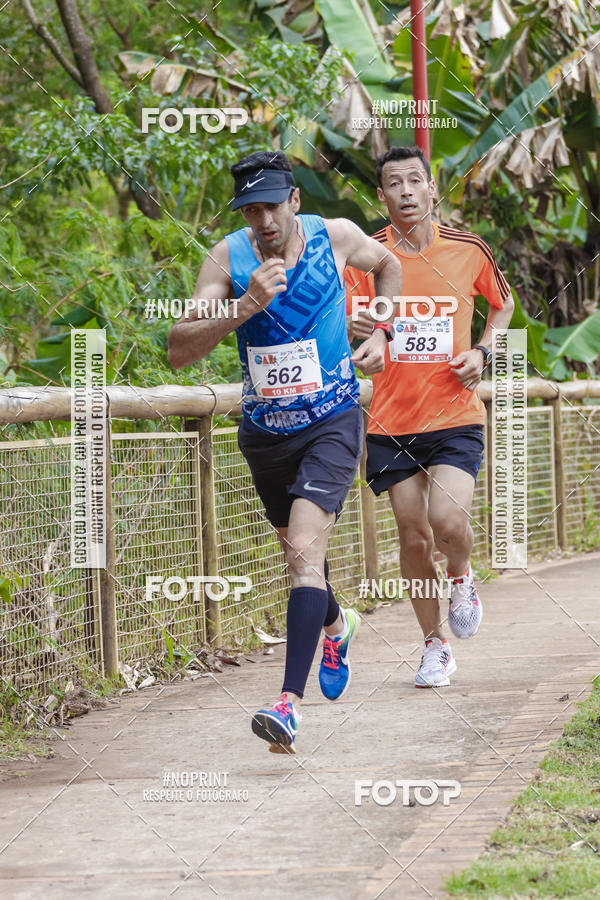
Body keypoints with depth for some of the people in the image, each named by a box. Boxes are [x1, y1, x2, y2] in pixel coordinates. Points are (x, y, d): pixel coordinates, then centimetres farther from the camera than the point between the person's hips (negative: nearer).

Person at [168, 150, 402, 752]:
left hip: (331, 424, -3)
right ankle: (336, 627, 55)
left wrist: (380, 333, 5)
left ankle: (289, 702, -27)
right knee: (297, 549, 21)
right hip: (265, 430, 3)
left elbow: (388, 264, 16)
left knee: (304, 550, -20)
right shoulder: (229, 257, -11)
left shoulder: (336, 237, -9)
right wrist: (245, 307, -32)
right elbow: (179, 351, -21)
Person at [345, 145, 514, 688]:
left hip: (455, 415, -1)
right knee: (414, 536, 2)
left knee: (448, 521, -19)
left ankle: (461, 576, 16)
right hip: (391, 422, 1)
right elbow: (343, 329, -6)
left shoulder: (468, 250, 0)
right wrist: (351, 327, -30)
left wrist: (482, 352, 0)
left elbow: (503, 302, 18)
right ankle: (435, 646, 19)